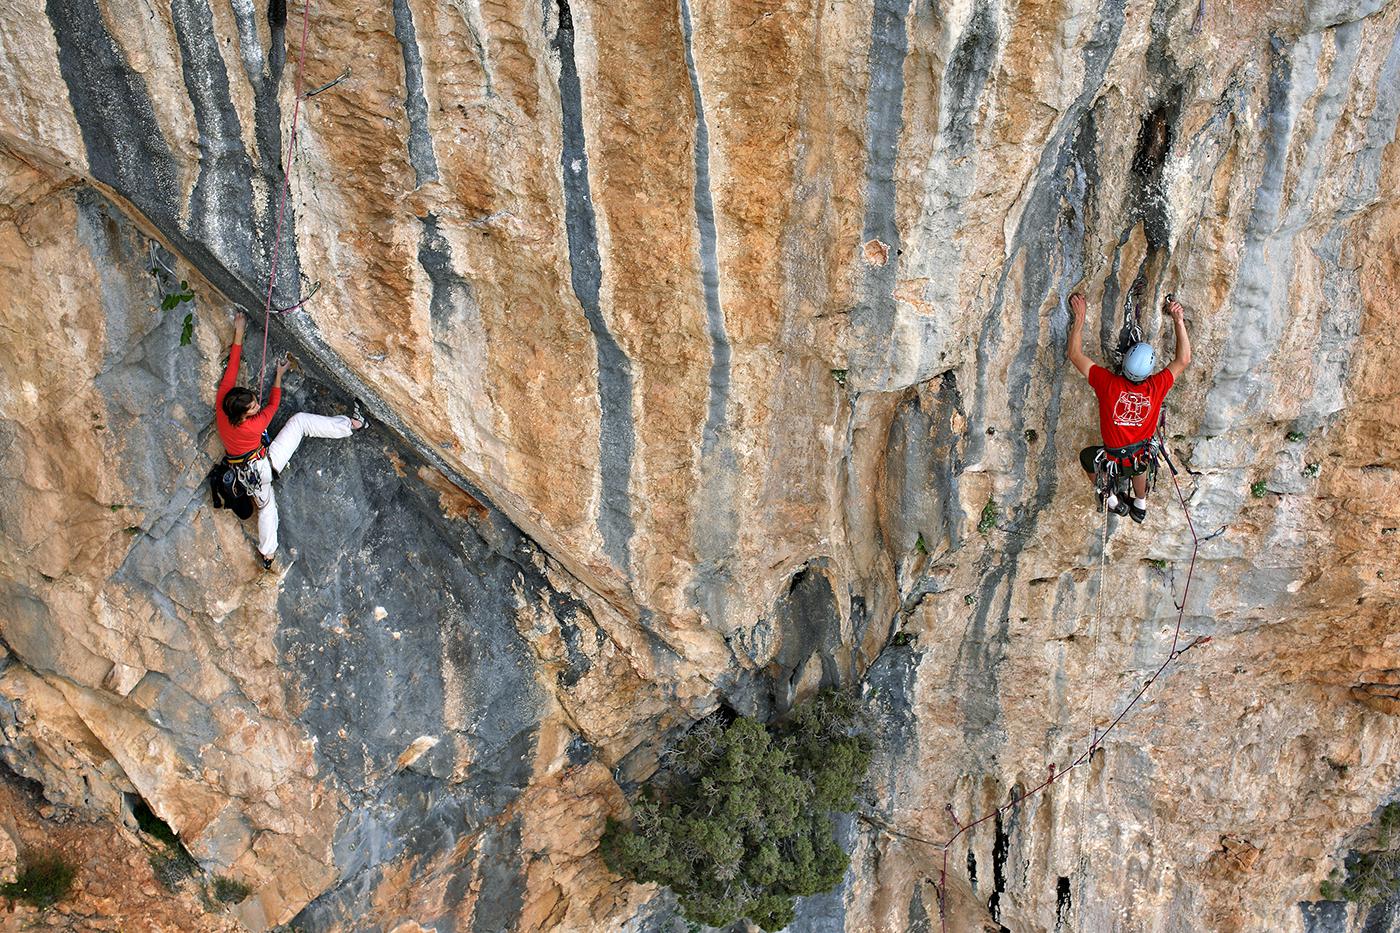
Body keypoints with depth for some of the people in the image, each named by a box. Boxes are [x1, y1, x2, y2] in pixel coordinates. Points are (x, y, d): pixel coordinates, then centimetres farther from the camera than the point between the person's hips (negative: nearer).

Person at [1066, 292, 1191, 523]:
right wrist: (1179, 320, -11)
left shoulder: (1109, 384, -29)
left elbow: (1075, 354, -20)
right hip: (1143, 458, 2)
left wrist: (1079, 318, -15)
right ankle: (1140, 506, 54)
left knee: (1086, 456, 31)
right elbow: (1183, 360, -8)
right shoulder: (1156, 388, -24)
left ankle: (1111, 500, 35)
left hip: (1114, 460, -2)